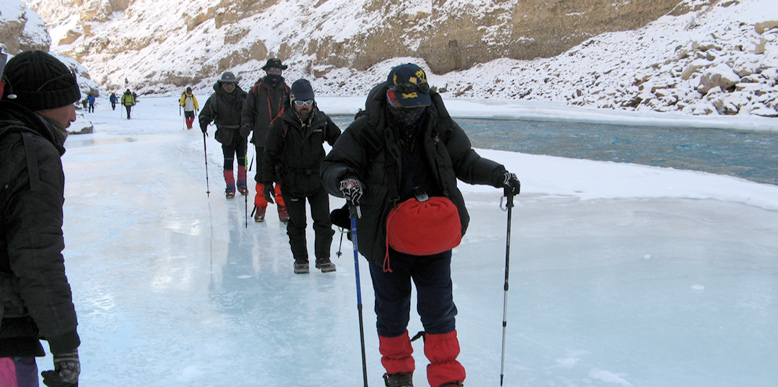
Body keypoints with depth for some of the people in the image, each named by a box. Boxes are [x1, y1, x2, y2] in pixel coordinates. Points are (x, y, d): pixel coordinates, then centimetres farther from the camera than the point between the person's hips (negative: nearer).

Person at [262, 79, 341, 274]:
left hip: (317, 179, 2)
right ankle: (300, 259, 23)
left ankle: (323, 257, 16)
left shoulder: (322, 121, -2)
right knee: (296, 224, 7)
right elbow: (270, 154, -4)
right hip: (291, 183, -1)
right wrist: (267, 182, -5)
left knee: (323, 221, 1)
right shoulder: (282, 124, -8)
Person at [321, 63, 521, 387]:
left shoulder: (441, 127, -1)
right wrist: (344, 180, -30)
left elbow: (465, 162, 12)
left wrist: (497, 175, -2)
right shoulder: (366, 132, -11)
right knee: (391, 312, 15)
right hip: (387, 240, -1)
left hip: (434, 239, 1)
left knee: (438, 311, 6)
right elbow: (332, 166, -7)